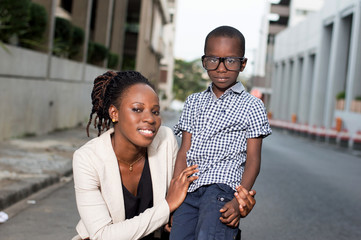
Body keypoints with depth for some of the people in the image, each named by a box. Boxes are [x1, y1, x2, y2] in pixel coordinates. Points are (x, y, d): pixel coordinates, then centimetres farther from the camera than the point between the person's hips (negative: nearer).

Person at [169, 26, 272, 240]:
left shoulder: (252, 106, 5)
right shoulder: (194, 103, 17)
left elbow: (253, 159, 1)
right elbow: (185, 153, 13)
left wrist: (239, 200, -12)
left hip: (224, 185, -4)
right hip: (190, 189, 5)